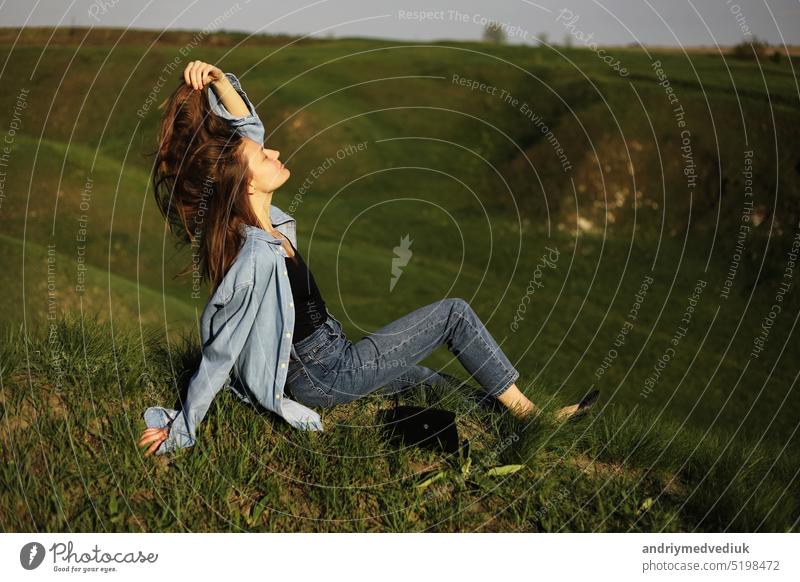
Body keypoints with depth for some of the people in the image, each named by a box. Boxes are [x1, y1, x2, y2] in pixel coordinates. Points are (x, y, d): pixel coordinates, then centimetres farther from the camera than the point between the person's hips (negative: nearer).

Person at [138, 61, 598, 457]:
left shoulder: (258, 221, -4)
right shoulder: (257, 260, -31)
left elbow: (249, 126, 5)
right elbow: (219, 354, -26)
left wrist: (219, 80, -11)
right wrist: (180, 431, -19)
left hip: (328, 360, 10)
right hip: (328, 375, -10)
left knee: (447, 386, 24)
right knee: (454, 313, -4)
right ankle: (530, 415, 8)